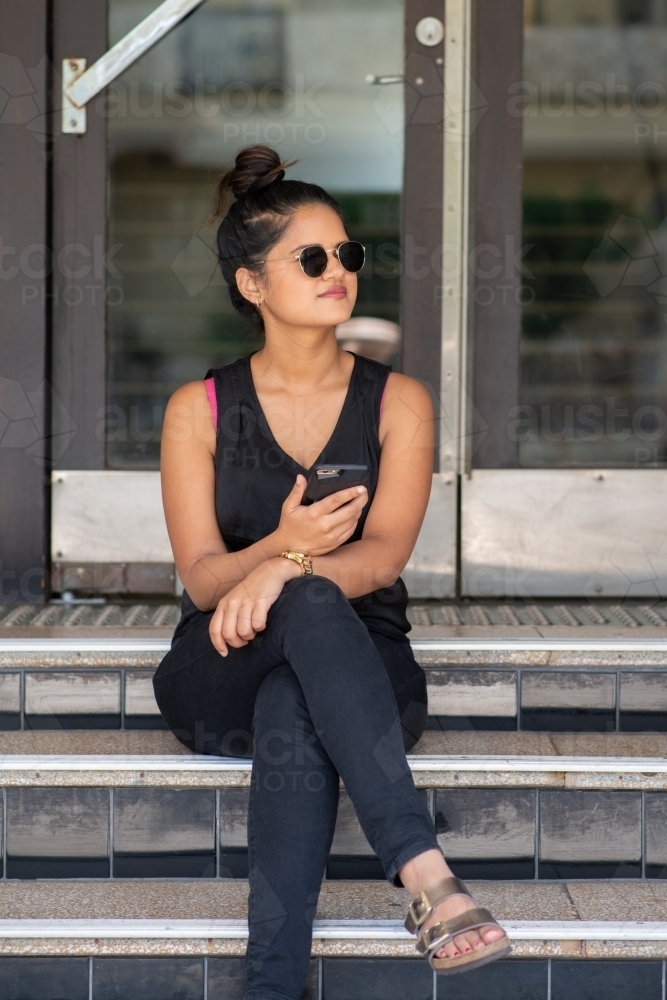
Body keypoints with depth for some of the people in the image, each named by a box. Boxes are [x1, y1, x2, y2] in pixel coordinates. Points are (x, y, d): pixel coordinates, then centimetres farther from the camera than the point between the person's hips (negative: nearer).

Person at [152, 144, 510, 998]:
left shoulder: (397, 402, 6)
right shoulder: (199, 410, 6)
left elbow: (384, 554, -10)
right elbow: (200, 576, -4)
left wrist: (280, 571, -33)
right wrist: (284, 545, -28)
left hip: (359, 667, 1)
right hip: (221, 680, 0)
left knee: (293, 715, -39)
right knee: (311, 604, -38)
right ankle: (427, 877, -54)